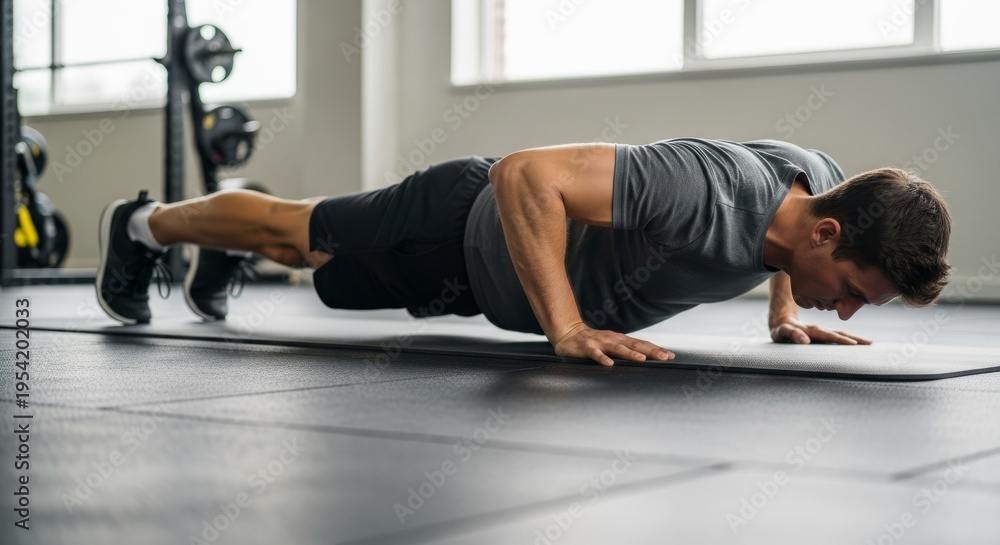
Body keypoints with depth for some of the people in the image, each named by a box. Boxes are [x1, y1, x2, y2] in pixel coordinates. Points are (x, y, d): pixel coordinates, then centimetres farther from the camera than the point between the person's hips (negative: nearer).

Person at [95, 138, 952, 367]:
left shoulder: (823, 179, -17)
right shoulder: (707, 194, -44)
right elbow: (525, 173, -44)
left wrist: (787, 314, -3)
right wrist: (568, 328, -46)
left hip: (498, 250, 7)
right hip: (466, 230, -7)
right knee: (295, 237, 18)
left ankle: (226, 252, 59)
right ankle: (144, 224, 44)